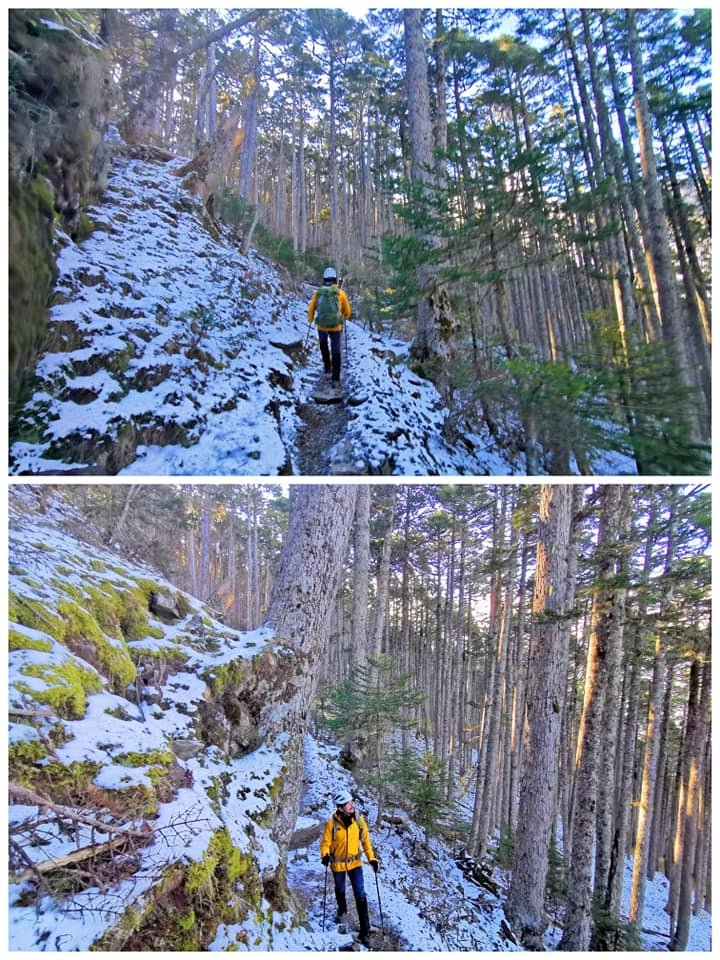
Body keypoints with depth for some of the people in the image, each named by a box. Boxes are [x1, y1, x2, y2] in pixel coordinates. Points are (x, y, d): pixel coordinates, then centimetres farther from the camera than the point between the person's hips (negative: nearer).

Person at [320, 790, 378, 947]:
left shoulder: (358, 819, -16)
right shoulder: (332, 823, -23)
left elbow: (365, 839, -3)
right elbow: (325, 843, -13)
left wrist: (371, 858, -6)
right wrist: (325, 855, -31)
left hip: (355, 863, 1)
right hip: (338, 864, -1)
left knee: (360, 895, -4)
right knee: (340, 890, 24)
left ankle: (365, 931, 7)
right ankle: (342, 910, 55)